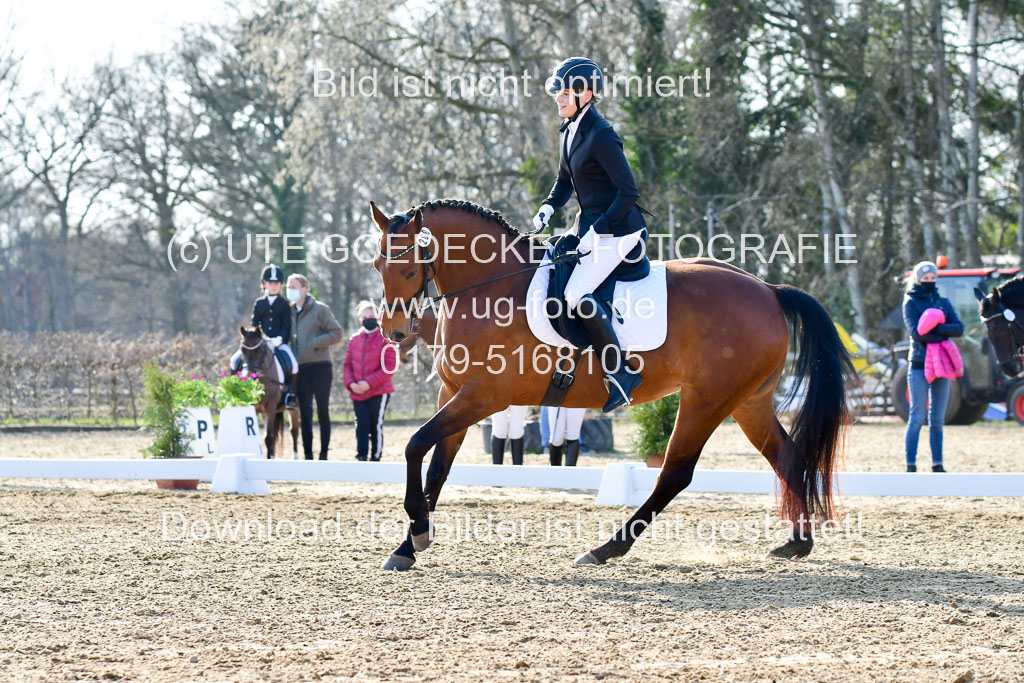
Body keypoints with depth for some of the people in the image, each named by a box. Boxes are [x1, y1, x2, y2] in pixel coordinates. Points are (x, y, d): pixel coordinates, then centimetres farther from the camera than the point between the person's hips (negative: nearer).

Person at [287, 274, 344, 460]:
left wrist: (315, 343, -14)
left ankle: (324, 454, 4)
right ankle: (308, 455, 8)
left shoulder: (320, 309, -2)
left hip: (320, 367, -5)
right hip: (301, 368, 5)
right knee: (305, 413, 4)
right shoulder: (290, 312, 12)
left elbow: (336, 333, -6)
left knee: (323, 411, 0)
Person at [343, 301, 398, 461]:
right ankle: (361, 457, 3)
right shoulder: (354, 340, 10)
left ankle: (376, 456, 8)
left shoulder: (385, 339, -4)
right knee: (361, 426, 2)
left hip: (379, 392, -4)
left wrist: (369, 383, -17)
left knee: (376, 426, 0)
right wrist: (351, 383, -6)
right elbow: (348, 364, 12)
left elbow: (389, 367, -10)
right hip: (358, 394, 4)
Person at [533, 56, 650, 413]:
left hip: (618, 229, -10)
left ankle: (619, 372, -14)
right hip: (592, 226, 10)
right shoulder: (569, 131, 8)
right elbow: (565, 180, 22)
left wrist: (597, 231, -23)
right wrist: (548, 207, 4)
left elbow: (628, 191, -21)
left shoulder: (600, 136, -20)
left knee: (576, 293, -21)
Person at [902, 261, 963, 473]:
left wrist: (936, 328, -14)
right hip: (919, 366, -4)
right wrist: (942, 336, -12)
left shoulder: (943, 303, 13)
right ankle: (911, 465, -5)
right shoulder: (911, 303, 1)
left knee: (937, 419, 7)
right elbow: (916, 332, -13)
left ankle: (937, 464, 11)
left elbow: (959, 328, 0)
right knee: (917, 418, -7)